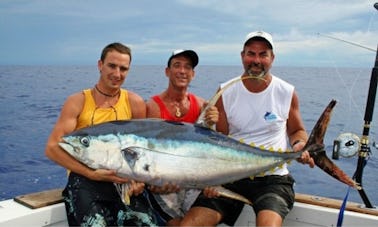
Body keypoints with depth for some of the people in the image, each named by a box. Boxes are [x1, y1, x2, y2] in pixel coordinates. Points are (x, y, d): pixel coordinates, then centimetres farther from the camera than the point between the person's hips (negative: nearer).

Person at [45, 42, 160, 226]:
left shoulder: (135, 103, 7)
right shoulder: (78, 102, 2)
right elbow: (52, 148, -5)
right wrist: (92, 173, -17)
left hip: (124, 180, 2)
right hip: (85, 179, -2)